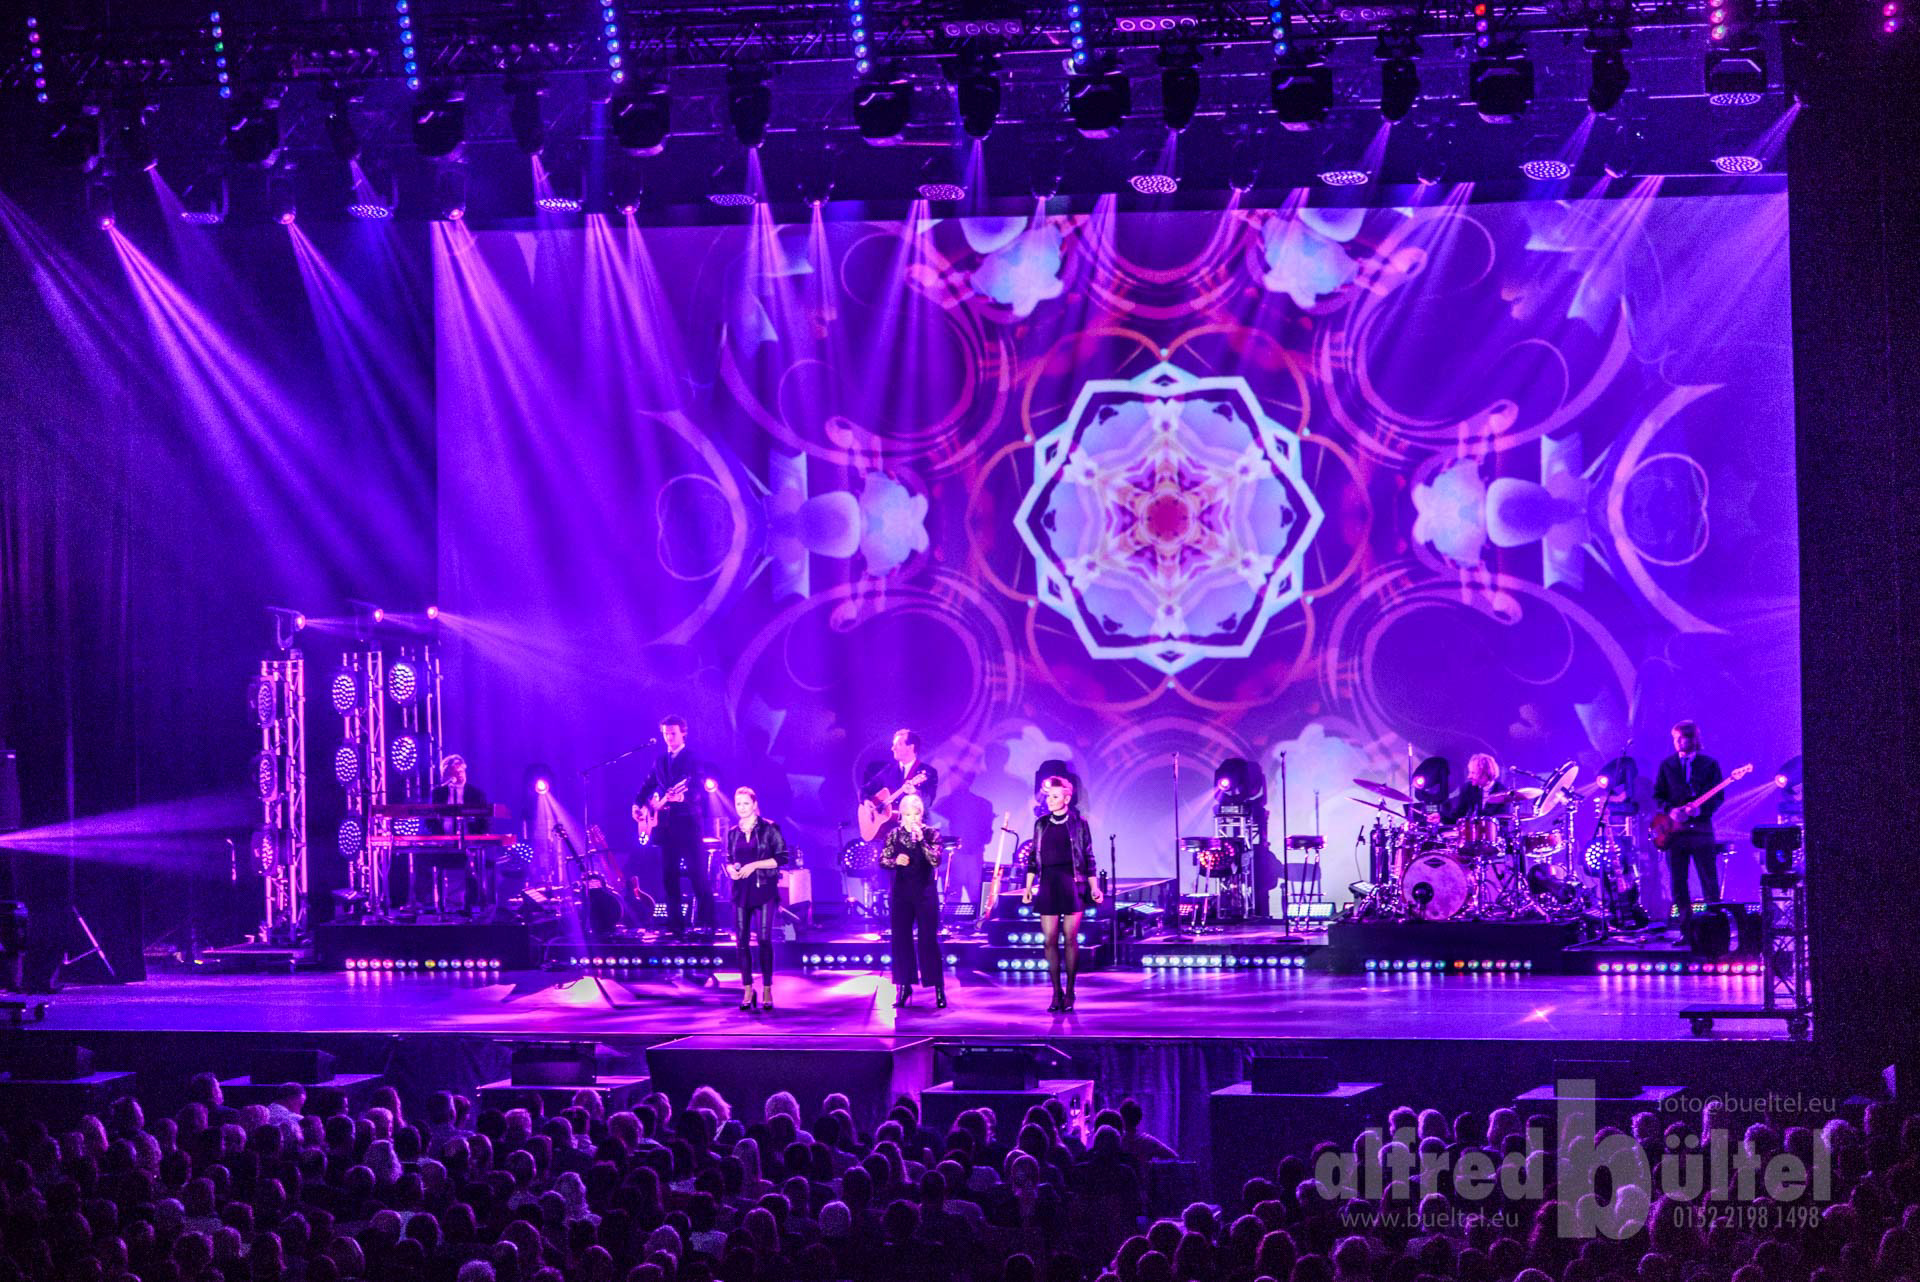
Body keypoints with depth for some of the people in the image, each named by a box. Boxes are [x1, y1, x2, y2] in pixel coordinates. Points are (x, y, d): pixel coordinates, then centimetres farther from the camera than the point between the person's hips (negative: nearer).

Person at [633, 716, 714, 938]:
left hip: (687, 822, -6)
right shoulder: (660, 760, 16)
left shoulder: (693, 758, -2)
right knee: (669, 877, 5)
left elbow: (699, 790, -13)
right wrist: (638, 804, 4)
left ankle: (706, 925, -7)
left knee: (698, 876, -9)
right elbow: (649, 785, 21)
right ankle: (676, 927, 8)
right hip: (666, 826, 6)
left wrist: (680, 797, -31)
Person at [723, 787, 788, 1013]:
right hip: (741, 891, 4)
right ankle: (747, 992, 7)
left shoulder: (769, 828, -2)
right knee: (742, 940, 0)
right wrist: (731, 869, -4)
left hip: (764, 890, -4)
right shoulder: (733, 832, 11)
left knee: (764, 939, -8)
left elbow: (782, 858, -5)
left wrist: (755, 865, -14)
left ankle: (767, 991, -1)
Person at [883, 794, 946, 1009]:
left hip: (925, 892, -3)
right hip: (901, 892, 3)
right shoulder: (894, 835, 4)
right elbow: (883, 861, 3)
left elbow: (935, 860, -15)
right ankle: (903, 986, 14)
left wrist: (920, 839, -24)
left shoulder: (931, 834, -4)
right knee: (901, 938, 4)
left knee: (928, 939, -5)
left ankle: (939, 988, 1)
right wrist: (895, 861, -18)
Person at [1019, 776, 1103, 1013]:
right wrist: (1028, 886, 8)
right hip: (1048, 884, 3)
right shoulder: (1041, 824, 11)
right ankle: (1056, 992, 4)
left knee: (1071, 939, -4)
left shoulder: (1079, 823, 3)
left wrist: (1094, 887, -1)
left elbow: (1088, 857, 4)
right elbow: (1033, 858, 14)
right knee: (1050, 940, -2)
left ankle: (1069, 993, 4)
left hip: (1072, 884, -3)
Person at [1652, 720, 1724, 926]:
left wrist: (1701, 809, -17)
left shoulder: (1709, 764, 5)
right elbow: (1657, 795, 10)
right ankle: (1687, 929, 7)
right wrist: (1670, 810, -9)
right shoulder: (1667, 765, 12)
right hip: (1674, 830, 3)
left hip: (1701, 829, -3)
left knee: (1710, 884, -5)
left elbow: (1718, 796, 1)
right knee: (1678, 884, 2)